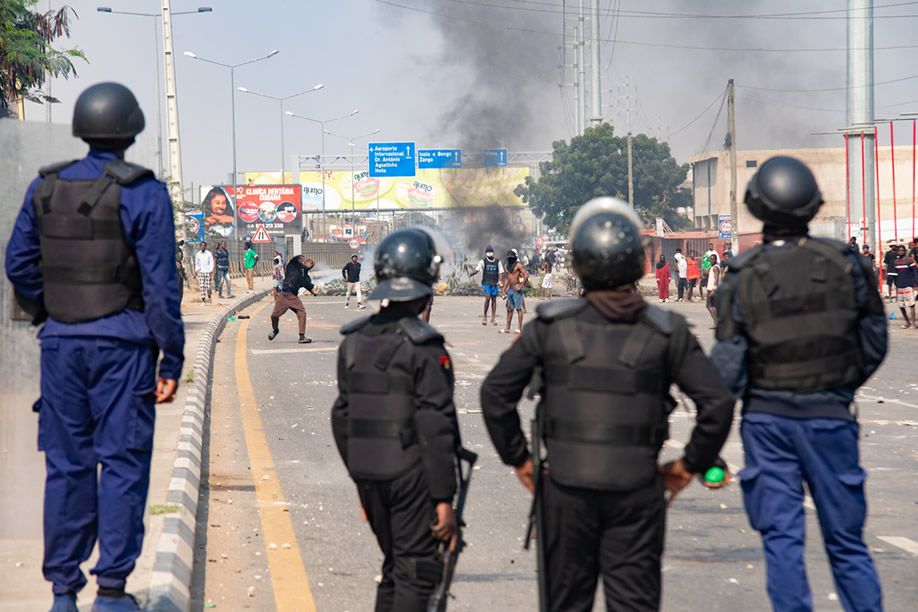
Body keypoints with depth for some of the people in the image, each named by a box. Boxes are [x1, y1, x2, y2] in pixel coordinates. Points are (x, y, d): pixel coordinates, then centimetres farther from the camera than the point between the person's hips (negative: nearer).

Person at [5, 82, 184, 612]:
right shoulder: (142, 192, -8)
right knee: (122, 462, 1)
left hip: (61, 343, 4)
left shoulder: (45, 188, 6)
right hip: (122, 342, -4)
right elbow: (160, 285, -10)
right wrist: (172, 359, -6)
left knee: (67, 464, 9)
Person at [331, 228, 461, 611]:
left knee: (393, 567, 18)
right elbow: (434, 426, -17)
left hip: (368, 475, 7)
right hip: (412, 473, -7)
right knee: (418, 573, -2)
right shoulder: (423, 347, -14)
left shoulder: (353, 341, 7)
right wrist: (444, 498, -15)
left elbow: (342, 416, 12)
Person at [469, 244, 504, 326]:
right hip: (486, 282, -3)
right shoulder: (483, 261, 0)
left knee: (494, 299, 5)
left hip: (495, 283, 3)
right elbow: (477, 269, -6)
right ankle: (484, 316, -2)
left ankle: (493, 318, 10)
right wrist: (471, 273, -26)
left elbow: (500, 272, 9)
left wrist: (499, 281, -5)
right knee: (488, 298, -15)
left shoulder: (497, 262, 7)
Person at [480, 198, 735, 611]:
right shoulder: (665, 331, -3)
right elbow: (718, 402, -6)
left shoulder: (551, 325, -1)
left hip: (565, 486, 1)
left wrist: (517, 457, 8)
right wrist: (690, 464, 7)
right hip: (636, 489, -1)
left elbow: (496, 391, -3)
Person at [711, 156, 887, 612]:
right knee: (846, 540, 9)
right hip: (830, 416, 1)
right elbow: (874, 343, 4)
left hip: (767, 419, -1)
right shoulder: (846, 264, -4)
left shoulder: (741, 278, -8)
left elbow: (727, 367, -9)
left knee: (781, 538, 5)